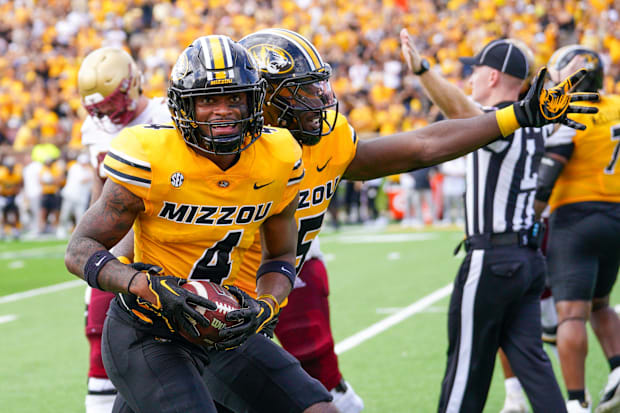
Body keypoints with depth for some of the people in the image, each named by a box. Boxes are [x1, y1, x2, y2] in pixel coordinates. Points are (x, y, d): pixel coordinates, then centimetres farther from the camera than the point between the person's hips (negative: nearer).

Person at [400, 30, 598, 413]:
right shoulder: (534, 125, 11)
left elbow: (462, 111, -37)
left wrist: (421, 69, -51)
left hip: (492, 259, -8)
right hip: (529, 257, 8)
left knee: (468, 363, 2)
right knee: (529, 357, 9)